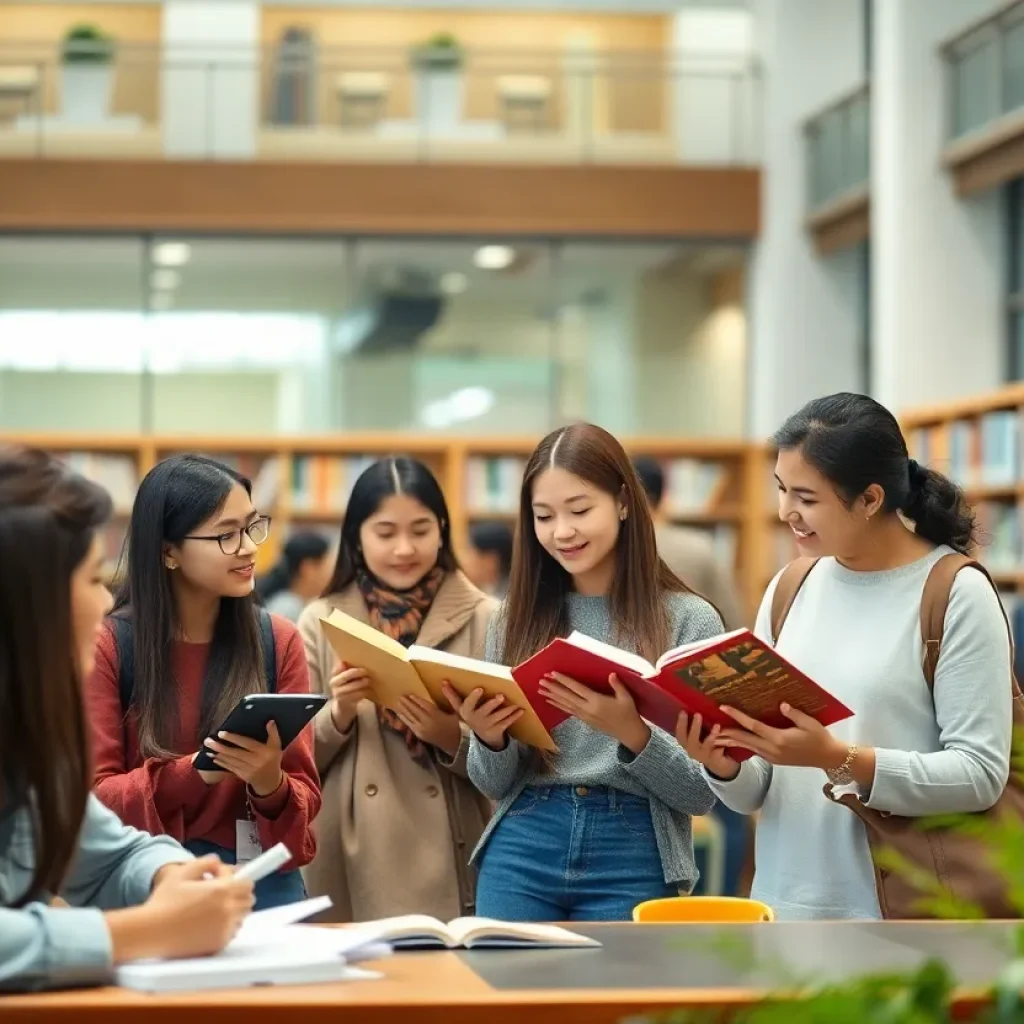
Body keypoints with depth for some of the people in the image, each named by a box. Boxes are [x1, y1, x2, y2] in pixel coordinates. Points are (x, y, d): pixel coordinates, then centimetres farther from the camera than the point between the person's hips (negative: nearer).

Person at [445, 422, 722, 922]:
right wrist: (489, 739, -10)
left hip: (633, 860, -3)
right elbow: (496, 785, 11)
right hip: (522, 850, 3)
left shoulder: (688, 619, -2)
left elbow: (703, 793, -4)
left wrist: (632, 733, -21)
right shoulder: (516, 618, 8)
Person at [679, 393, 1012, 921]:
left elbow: (981, 774, -14)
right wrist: (723, 763, -12)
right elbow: (755, 793, 9)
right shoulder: (788, 590, 7)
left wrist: (838, 759, -23)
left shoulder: (956, 594, -8)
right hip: (783, 903, 5)